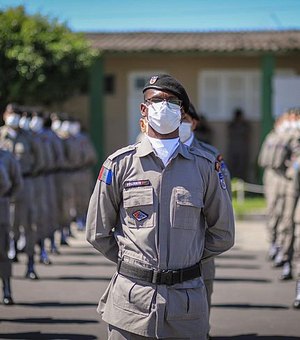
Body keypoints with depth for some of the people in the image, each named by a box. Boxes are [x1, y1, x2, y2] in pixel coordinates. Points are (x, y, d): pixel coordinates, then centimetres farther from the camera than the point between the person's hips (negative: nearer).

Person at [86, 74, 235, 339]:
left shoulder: (204, 166, 5)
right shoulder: (120, 164, 2)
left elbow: (223, 234, 13)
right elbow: (97, 233, 8)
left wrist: (185, 260, 11)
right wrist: (131, 261, 8)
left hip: (187, 300, 1)